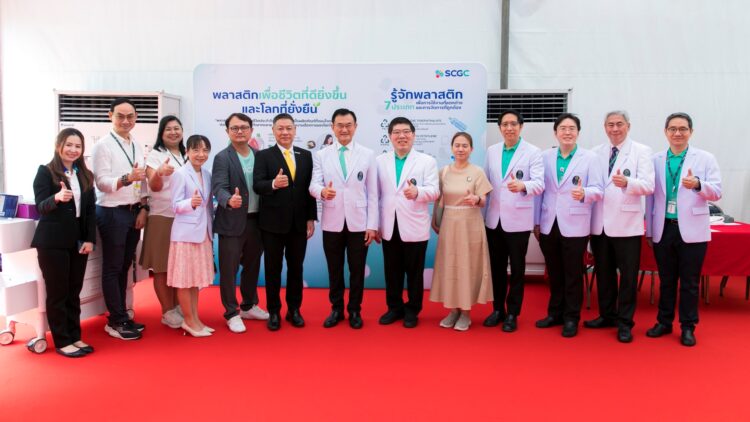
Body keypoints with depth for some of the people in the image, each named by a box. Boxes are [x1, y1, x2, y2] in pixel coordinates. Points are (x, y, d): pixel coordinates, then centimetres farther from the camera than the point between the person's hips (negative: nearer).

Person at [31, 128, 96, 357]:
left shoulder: (85, 175, 8)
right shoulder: (45, 172, -5)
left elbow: (90, 210, 9)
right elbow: (40, 207, -13)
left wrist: (90, 239, 0)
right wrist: (57, 197, -34)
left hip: (78, 241, 5)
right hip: (53, 242, -4)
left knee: (74, 292, 11)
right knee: (57, 293, 3)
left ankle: (75, 337, 21)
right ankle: (62, 342, 11)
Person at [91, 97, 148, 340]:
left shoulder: (137, 147, 11)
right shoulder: (103, 145, -9)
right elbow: (102, 183, -16)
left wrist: (143, 208, 1)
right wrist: (127, 178, -32)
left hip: (134, 212, 7)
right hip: (112, 213, -7)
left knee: (124, 267, 14)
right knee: (112, 268, 1)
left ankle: (120, 317, 24)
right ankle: (117, 321, 9)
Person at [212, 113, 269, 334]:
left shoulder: (259, 155, 8)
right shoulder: (222, 157, -7)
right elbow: (218, 188, -19)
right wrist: (229, 200, -40)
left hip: (256, 220, 5)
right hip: (232, 222, -5)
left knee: (252, 266, 17)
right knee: (229, 269, 3)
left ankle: (249, 306, 34)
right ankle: (232, 313, 16)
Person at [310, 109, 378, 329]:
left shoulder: (368, 154, 3)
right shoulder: (321, 155, 5)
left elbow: (372, 193, 1)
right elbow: (314, 184, -5)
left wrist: (372, 225, -4)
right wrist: (322, 191, -30)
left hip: (358, 223, 0)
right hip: (332, 223, 1)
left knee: (357, 270, 8)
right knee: (334, 270, 11)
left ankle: (354, 311, 24)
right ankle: (336, 309, 27)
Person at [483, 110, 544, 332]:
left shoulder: (533, 152, -5)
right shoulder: (491, 151, 9)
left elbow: (539, 183, -16)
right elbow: (486, 181, 12)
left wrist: (522, 185, -37)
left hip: (518, 219, -4)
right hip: (494, 218, 4)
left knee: (517, 268, 7)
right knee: (497, 266, 12)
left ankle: (512, 313, 19)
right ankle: (498, 309, 26)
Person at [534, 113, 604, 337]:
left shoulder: (590, 158, 0)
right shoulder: (545, 157, 8)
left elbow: (598, 190, -7)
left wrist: (584, 193, -30)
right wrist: (536, 221, 6)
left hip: (574, 226, -3)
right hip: (549, 224, 3)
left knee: (573, 274, 6)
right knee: (554, 273, 13)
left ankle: (571, 318, 18)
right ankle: (555, 313, 27)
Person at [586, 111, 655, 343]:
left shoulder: (641, 151, -1)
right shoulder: (596, 153, 10)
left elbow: (648, 185, -12)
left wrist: (627, 182, -29)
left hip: (626, 224, -3)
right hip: (600, 223, 4)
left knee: (628, 276, 3)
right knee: (603, 273, 13)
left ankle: (625, 322, 15)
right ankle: (607, 315, 28)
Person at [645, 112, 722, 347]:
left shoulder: (705, 159, 1)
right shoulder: (656, 160, 7)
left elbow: (717, 192, -5)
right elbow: (650, 196, 6)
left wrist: (698, 185, -26)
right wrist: (649, 230, 5)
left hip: (692, 230, -2)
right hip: (663, 229, 2)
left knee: (689, 282, 6)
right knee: (666, 280, 12)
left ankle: (688, 327, 19)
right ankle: (664, 322, 25)